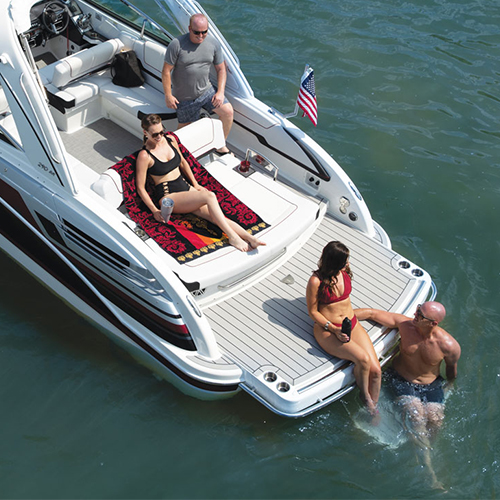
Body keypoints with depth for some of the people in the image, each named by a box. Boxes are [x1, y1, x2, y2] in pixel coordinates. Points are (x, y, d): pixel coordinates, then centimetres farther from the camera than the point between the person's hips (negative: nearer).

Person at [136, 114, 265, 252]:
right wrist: (154, 211, -15)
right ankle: (233, 237, -31)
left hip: (185, 187, 6)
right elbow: (140, 188, -10)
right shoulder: (144, 156, -12)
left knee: (214, 216, -17)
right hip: (168, 197, -6)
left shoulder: (170, 140, 8)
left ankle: (250, 238, -30)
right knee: (209, 196, -29)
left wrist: (195, 184, 21)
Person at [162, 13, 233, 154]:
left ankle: (221, 146, 8)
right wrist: (168, 95, -12)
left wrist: (220, 92, -7)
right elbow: (166, 71, -12)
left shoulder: (213, 44, -4)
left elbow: (221, 69, 4)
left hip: (206, 90, 3)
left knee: (228, 111, -11)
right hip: (184, 98, -3)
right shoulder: (176, 44, -17)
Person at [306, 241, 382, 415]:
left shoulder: (345, 271, 1)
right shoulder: (316, 281, -15)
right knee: (363, 359, -28)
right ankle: (365, 397, -1)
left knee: (375, 370, -12)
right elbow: (312, 312, -7)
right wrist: (334, 330, -17)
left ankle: (373, 410, 8)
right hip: (327, 329, -5)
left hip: (352, 324, 5)